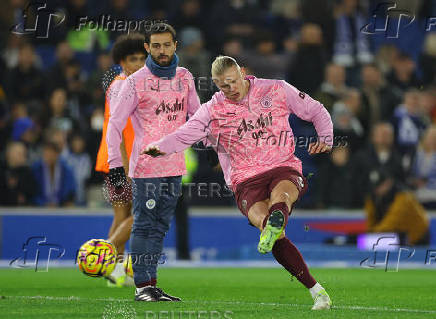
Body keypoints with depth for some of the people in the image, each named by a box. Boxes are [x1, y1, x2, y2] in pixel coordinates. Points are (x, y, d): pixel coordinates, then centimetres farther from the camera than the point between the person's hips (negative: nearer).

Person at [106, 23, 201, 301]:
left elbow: (197, 114, 19)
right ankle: (143, 285, -4)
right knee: (144, 226, -6)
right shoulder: (136, 82, -5)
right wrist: (115, 164, -11)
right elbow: (115, 123, -5)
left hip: (175, 166, 5)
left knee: (161, 227, 9)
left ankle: (152, 284, 13)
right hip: (146, 167, -5)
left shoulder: (185, 78, 10)